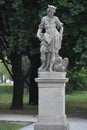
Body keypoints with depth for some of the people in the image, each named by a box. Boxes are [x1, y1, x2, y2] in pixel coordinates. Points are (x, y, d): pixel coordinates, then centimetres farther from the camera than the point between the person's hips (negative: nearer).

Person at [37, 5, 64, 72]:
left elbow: (61, 27, 14)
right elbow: (40, 28, 13)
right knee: (43, 50, -14)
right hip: (47, 37, 1)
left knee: (53, 52, -6)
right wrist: (38, 34, -2)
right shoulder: (44, 19, 9)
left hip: (55, 37, -1)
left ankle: (50, 68, -7)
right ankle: (44, 66, -1)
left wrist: (60, 34, 2)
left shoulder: (55, 19, 5)